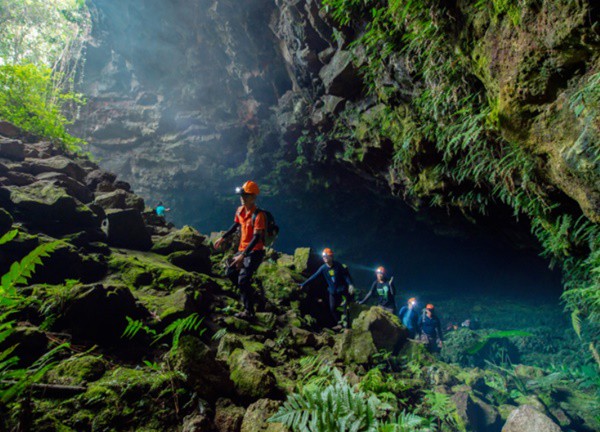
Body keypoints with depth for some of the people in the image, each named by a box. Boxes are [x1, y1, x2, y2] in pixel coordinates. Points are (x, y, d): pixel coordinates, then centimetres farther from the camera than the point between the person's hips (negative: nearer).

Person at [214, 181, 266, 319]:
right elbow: (235, 226, 20)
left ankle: (249, 311, 1)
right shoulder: (240, 210, 1)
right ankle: (248, 294, 34)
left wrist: (242, 255, -32)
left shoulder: (258, 215, -23)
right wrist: (222, 238, 21)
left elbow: (256, 238, -27)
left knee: (243, 280, -13)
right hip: (242, 249, 8)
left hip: (255, 252, -8)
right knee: (231, 273, 14)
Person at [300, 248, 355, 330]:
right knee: (332, 308, 5)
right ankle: (339, 324, 20)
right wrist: (304, 284, -9)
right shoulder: (323, 268, -8)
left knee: (345, 307, -3)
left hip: (342, 290, -3)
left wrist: (350, 284, -24)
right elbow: (314, 276, -7)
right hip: (332, 291, 3)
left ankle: (347, 325, 6)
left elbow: (346, 275, -11)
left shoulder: (338, 265, -15)